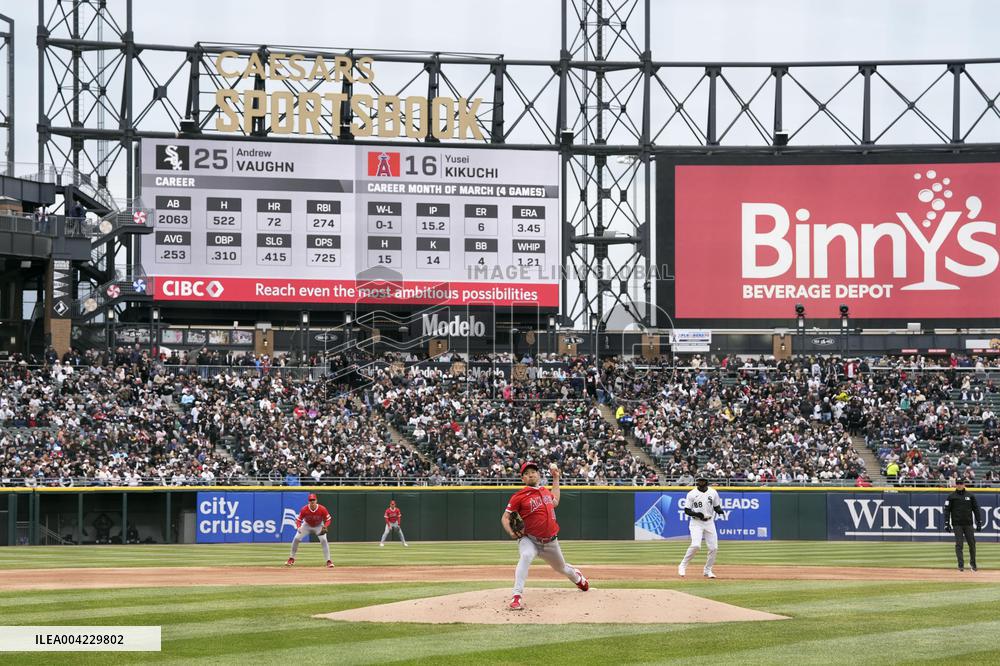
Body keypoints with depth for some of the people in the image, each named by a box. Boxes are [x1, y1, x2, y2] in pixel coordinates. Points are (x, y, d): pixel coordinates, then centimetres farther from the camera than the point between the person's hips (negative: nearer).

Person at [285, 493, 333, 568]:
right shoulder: (304, 509, -28)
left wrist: (325, 526, -38)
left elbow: (328, 519, -17)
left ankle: (329, 561, -15)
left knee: (324, 540, -21)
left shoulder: (322, 509, -29)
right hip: (307, 525, 1)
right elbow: (298, 520, -18)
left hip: (319, 526, -1)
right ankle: (292, 559, 8)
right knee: (296, 539, -10)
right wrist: (298, 527, -40)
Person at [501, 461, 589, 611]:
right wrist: (511, 532, -27)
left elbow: (555, 502, 28)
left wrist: (556, 478, 25)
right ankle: (516, 597, -39)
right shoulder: (519, 496, -12)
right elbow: (505, 517, -8)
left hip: (550, 541, 5)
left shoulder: (545, 491, 5)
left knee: (561, 567, 24)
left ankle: (577, 577, 61)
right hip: (529, 539, -5)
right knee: (526, 556, -37)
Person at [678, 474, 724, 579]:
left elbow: (716, 507, 13)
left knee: (713, 547, 0)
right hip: (696, 523, -4)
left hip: (709, 522, 4)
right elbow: (687, 510, -3)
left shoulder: (713, 493, 5)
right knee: (696, 545, -22)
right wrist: (696, 514, -21)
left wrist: (720, 510, -11)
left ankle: (708, 570, 17)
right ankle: (683, 566, -8)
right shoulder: (692, 494, -4)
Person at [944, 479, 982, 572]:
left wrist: (979, 522, 5)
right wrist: (947, 523, -7)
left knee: (972, 543, 4)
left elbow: (976, 509, 10)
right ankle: (961, 565, -3)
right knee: (959, 544, -5)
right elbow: (947, 510, 1)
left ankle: (973, 563, 21)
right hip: (957, 525, -2)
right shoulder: (951, 497, 3)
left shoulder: (970, 496, 8)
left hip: (968, 524, 2)